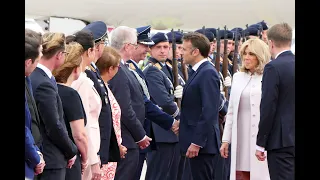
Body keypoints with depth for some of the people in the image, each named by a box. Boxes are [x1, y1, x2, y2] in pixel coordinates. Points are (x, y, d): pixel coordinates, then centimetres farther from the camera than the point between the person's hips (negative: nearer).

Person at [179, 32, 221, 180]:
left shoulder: (208, 73, -15)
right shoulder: (197, 72, 15)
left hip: (201, 142, -10)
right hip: (195, 140, 10)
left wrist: (197, 142, -22)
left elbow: (209, 112, -21)